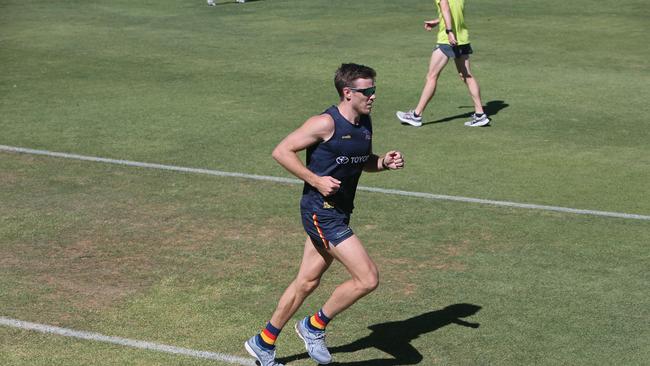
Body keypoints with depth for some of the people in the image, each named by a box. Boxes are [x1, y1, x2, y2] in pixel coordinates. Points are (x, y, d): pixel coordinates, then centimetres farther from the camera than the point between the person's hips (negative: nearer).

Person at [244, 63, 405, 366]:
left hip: (339, 213, 9)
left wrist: (385, 162, 1)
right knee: (367, 278, -12)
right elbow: (281, 151, -14)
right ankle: (315, 326, 8)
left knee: (307, 283, 16)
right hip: (321, 212, -9)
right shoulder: (326, 123, -17)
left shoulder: (364, 122, 8)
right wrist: (316, 180, -19)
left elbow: (365, 162, 23)